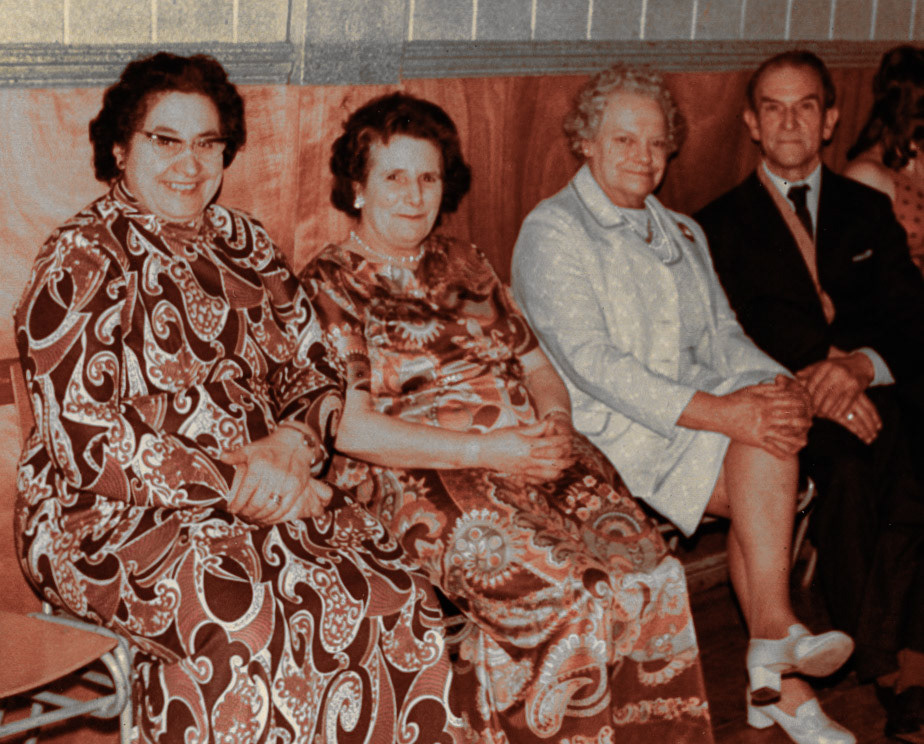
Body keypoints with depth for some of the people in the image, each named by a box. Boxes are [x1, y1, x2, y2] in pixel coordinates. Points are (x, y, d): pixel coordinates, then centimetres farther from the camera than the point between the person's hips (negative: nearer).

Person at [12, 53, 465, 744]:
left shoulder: (245, 245, 16)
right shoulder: (85, 260, -5)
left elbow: (319, 373, 15)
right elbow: (88, 442, -13)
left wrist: (293, 445, -9)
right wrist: (237, 484, -17)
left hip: (269, 499, 6)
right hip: (115, 520, -5)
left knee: (401, 600, -21)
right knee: (239, 618, -35)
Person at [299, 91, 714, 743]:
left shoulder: (465, 265, 22)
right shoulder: (328, 285, 2)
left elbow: (538, 365, 22)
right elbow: (350, 427, -9)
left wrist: (555, 423, -3)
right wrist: (485, 450, -15)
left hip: (533, 459, 6)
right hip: (420, 481, -5)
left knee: (648, 570, -21)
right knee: (552, 590, -31)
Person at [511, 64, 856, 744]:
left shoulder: (682, 233, 21)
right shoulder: (553, 231, -5)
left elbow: (722, 334, 14)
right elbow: (590, 362, -17)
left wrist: (775, 384, -10)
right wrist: (718, 412, -24)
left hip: (699, 418, 6)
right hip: (609, 431, -6)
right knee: (766, 453, -25)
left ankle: (775, 681, -18)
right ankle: (776, 634, -16)